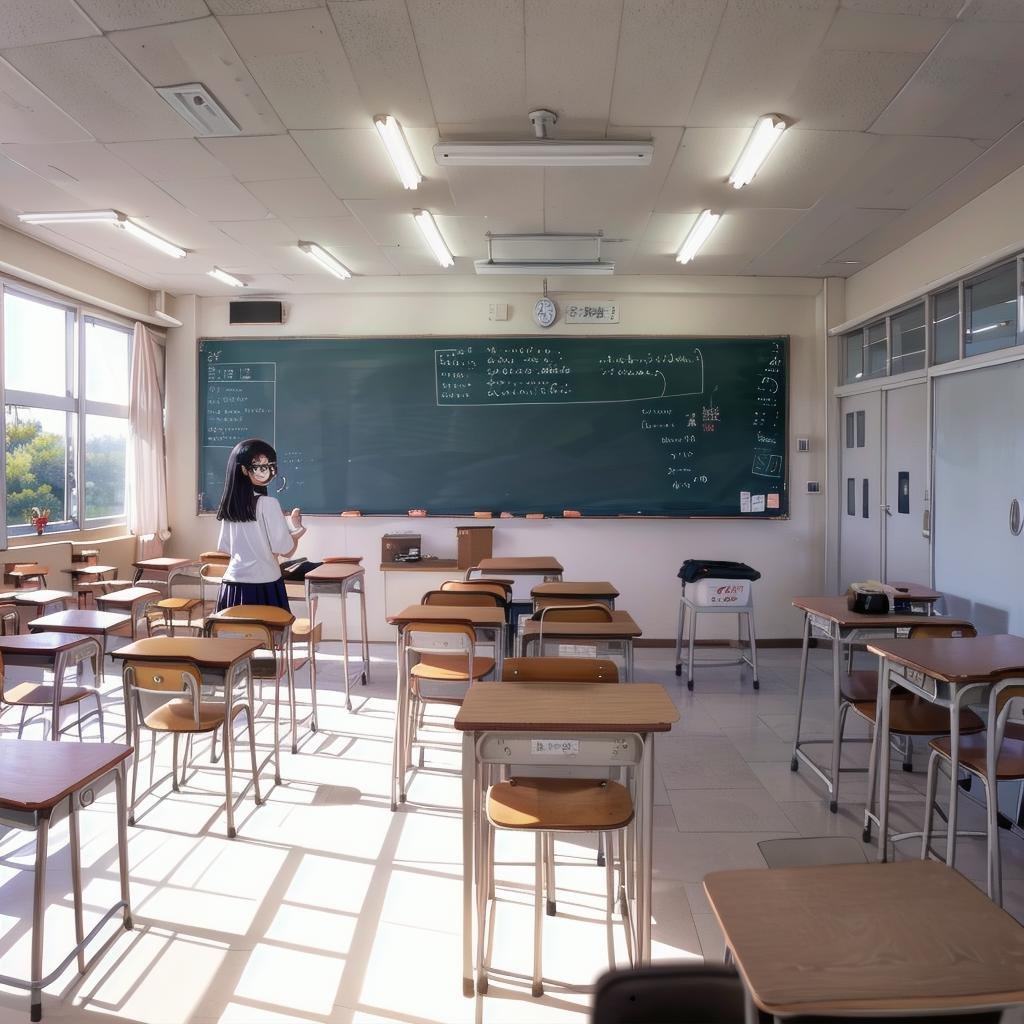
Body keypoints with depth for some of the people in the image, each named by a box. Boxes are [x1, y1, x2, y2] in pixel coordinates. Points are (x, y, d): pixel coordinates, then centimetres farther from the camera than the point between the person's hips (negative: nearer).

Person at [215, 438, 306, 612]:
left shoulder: (229, 505, 7)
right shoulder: (268, 503, -13)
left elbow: (223, 547, 15)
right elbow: (285, 549, -12)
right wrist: (297, 529, 7)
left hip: (232, 583, 7)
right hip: (264, 585, -7)